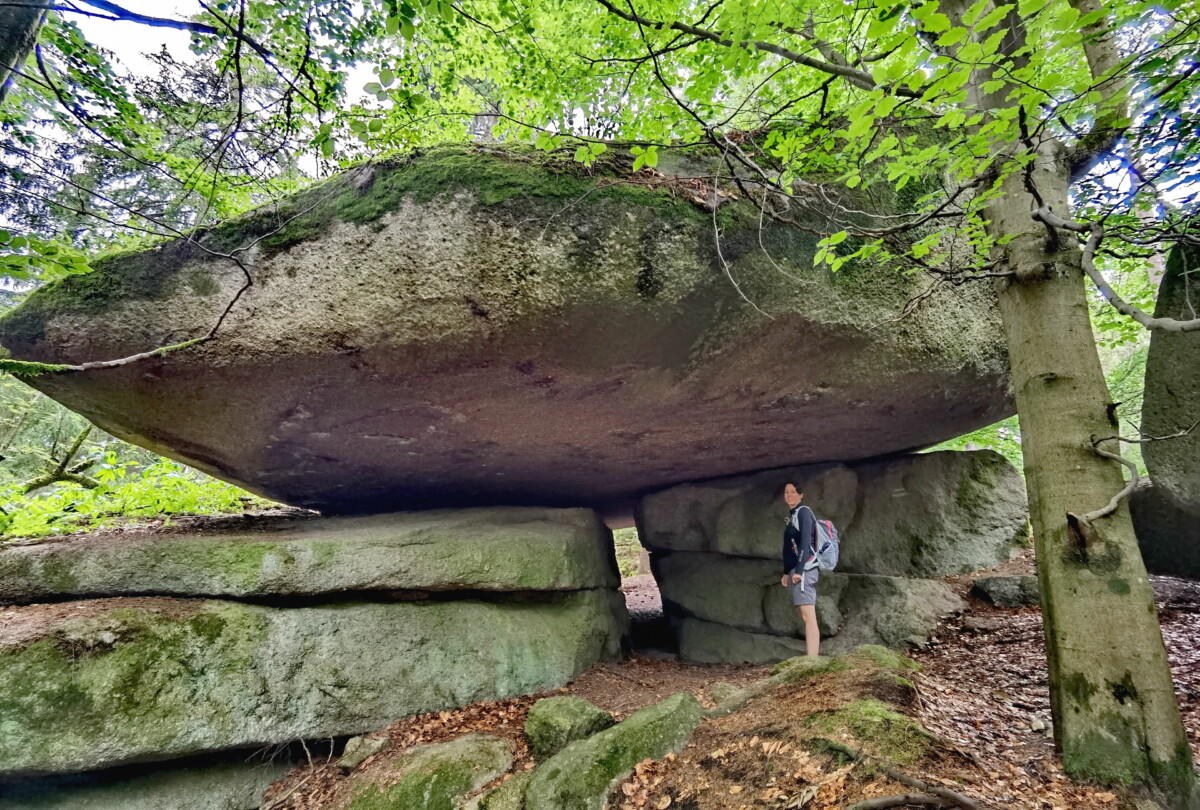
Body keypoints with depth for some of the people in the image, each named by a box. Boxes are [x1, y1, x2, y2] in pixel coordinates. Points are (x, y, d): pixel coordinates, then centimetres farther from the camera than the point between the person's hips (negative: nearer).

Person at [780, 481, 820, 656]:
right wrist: (786, 572, 18)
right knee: (805, 617, 8)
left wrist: (799, 570, -22)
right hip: (795, 570, 10)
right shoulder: (792, 515, 20)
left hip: (804, 569, -10)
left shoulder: (804, 512, -6)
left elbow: (805, 543, -16)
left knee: (808, 616, -14)